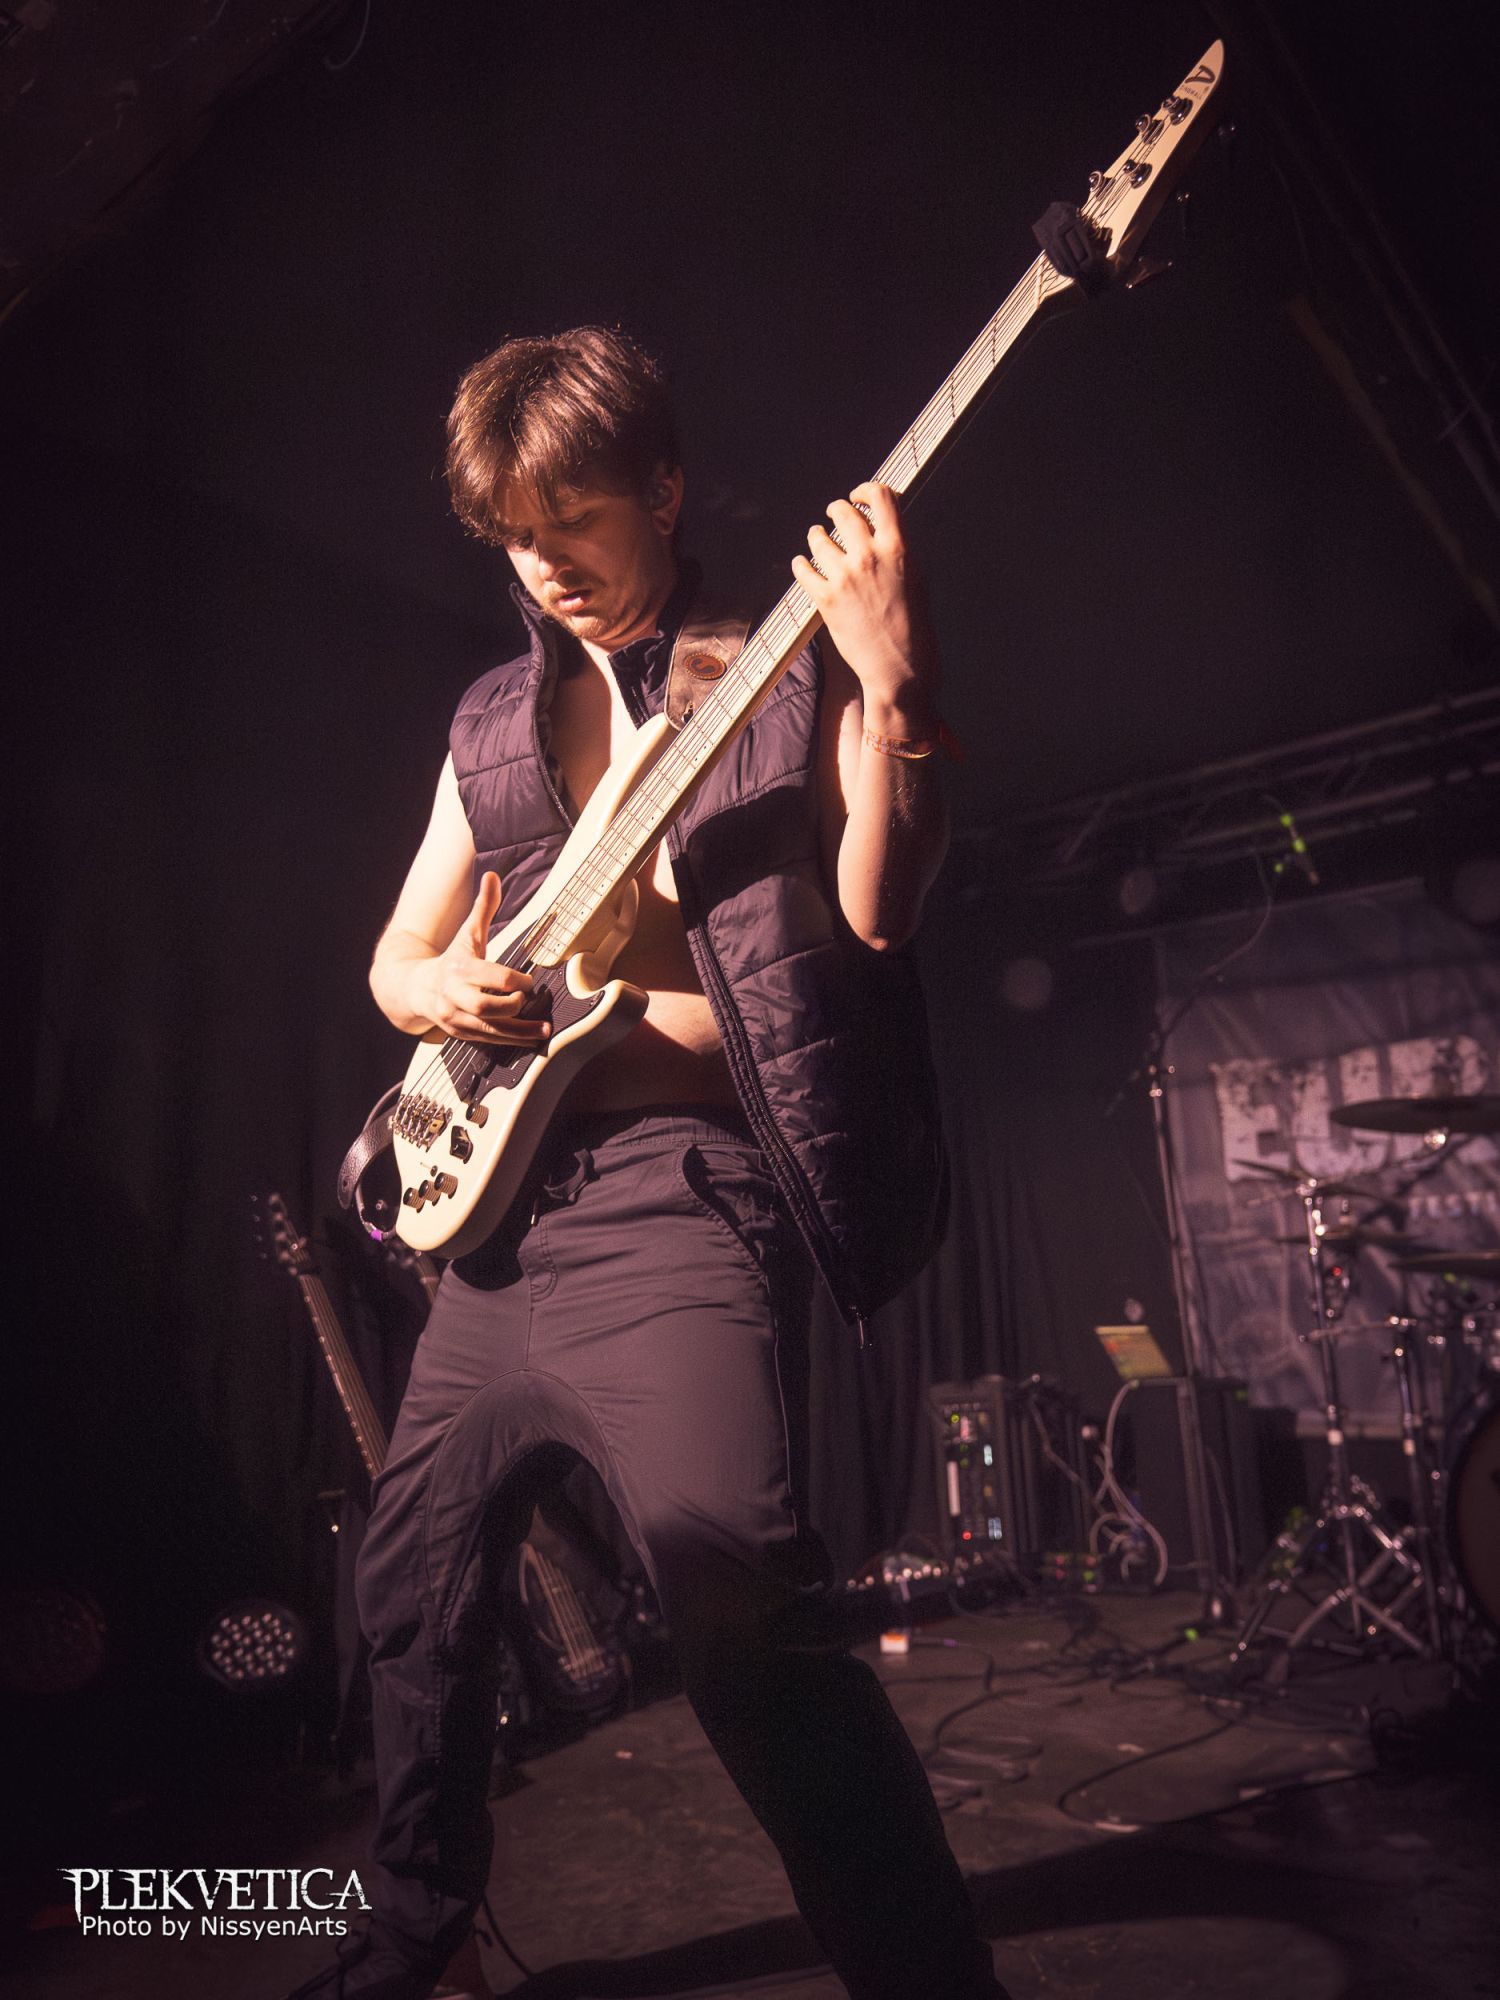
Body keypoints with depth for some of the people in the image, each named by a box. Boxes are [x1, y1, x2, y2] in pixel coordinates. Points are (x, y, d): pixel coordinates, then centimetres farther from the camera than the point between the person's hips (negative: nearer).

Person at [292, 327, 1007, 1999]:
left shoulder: (791, 670, 1)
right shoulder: (494, 718, 16)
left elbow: (877, 912, -12)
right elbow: (397, 948, 19)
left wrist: (890, 684, -24)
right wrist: (437, 992, -4)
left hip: (680, 1190, -6)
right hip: (503, 1194, 7)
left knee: (745, 1611, -24)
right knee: (414, 1581, 17)